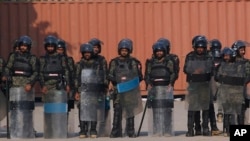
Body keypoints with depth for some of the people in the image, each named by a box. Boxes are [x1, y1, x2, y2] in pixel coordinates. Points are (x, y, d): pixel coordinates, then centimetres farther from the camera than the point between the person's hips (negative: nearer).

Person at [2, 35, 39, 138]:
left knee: (26, 110, -5)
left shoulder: (33, 59, 5)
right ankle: (14, 134, 4)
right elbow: (8, 68, 7)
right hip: (14, 87, 2)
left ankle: (27, 134, 1)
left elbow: (35, 73, -2)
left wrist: (30, 83, -17)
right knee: (14, 111, -1)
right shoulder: (13, 56, 12)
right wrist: (5, 76, -15)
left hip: (27, 88, -2)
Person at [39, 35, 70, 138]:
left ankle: (60, 133, -6)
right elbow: (40, 74, 5)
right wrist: (42, 85, -8)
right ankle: (49, 133, 8)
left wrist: (67, 84, -4)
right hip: (47, 86, 2)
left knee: (60, 110, -7)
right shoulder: (42, 59, 11)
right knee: (48, 110, 3)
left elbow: (66, 72, 5)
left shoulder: (61, 58, 7)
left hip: (59, 86, -2)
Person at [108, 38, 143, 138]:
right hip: (118, 90, 0)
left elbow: (139, 77, 8)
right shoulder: (114, 62, 8)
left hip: (131, 90, 0)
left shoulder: (134, 62, 7)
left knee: (130, 111, 4)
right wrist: (118, 80, -11)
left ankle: (131, 132, 9)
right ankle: (116, 132, 1)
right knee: (117, 111, -3)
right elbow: (109, 76, 4)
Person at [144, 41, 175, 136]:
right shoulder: (150, 63, 13)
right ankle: (156, 131, 1)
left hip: (166, 88, -1)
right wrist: (148, 83, -9)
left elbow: (173, 74, 2)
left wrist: (170, 84, -14)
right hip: (154, 88, 1)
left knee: (166, 110, -6)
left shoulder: (169, 62, 9)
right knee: (155, 109, -4)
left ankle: (167, 131, -2)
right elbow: (147, 74, 8)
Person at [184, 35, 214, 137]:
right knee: (192, 106, -4)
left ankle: (205, 129, 12)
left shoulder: (208, 58, 5)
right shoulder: (189, 57, 5)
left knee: (205, 106, 5)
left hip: (205, 85, 1)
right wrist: (194, 72, -11)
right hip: (193, 84, -1)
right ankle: (190, 129, 0)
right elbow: (185, 69, 4)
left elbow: (211, 71, 4)